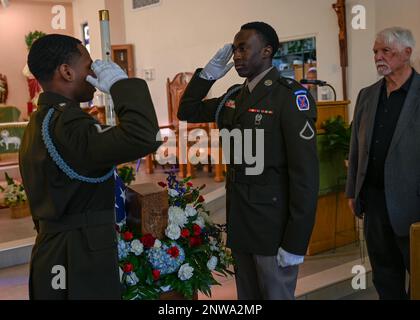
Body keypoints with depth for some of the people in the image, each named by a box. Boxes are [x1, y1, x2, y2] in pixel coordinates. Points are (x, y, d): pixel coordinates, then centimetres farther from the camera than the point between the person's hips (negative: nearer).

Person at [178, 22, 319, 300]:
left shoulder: (290, 96, -14)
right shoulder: (235, 97, 8)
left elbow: (305, 172, -18)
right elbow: (187, 111, 18)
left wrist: (295, 241, -20)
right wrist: (208, 73, 3)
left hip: (273, 223, -7)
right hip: (239, 219, 7)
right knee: (247, 295, 19)